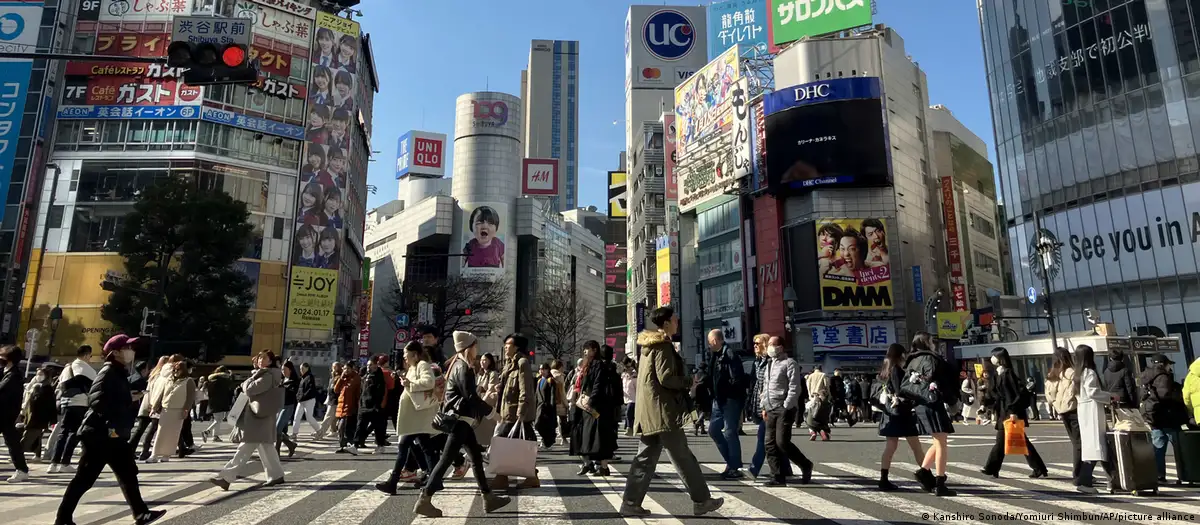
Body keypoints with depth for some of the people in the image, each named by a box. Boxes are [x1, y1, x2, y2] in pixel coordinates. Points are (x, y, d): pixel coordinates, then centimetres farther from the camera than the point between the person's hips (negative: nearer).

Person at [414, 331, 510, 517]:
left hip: (459, 418, 10)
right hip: (460, 419, -10)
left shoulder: (457, 364, 14)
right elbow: (471, 397, -19)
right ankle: (424, 501, -2)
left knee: (476, 457, 11)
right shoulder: (463, 368, -16)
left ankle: (489, 499, 15)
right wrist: (490, 411, -11)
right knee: (446, 459, -7)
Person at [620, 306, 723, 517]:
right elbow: (666, 377, -20)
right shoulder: (663, 346, -12)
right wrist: (687, 382, -5)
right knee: (683, 458, 1)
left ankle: (631, 502, 8)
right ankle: (701, 501, 10)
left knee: (646, 458, 9)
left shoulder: (649, 346, 18)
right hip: (663, 411, -9)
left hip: (649, 412, 9)